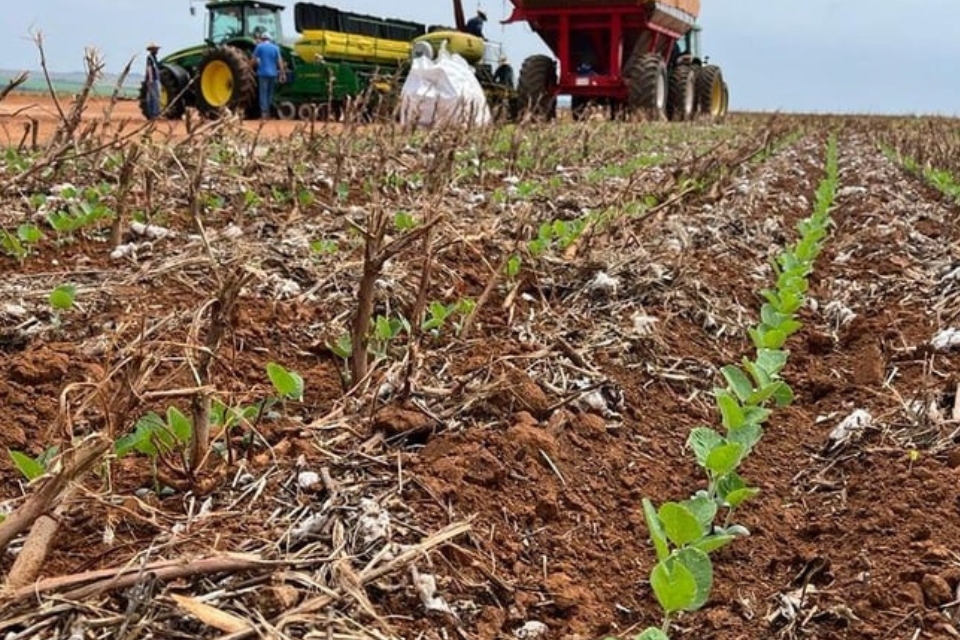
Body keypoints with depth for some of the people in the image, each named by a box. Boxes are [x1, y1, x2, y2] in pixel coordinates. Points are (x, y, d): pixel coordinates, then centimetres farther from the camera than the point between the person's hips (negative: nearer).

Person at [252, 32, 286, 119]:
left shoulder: (259, 46, -2)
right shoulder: (275, 47, 5)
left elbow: (254, 59, -2)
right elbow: (279, 61, 1)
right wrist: (283, 74, 3)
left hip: (263, 73, -3)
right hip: (273, 73, 3)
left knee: (263, 92, -3)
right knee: (270, 93, 13)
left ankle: (264, 112, -12)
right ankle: (268, 112, 17)